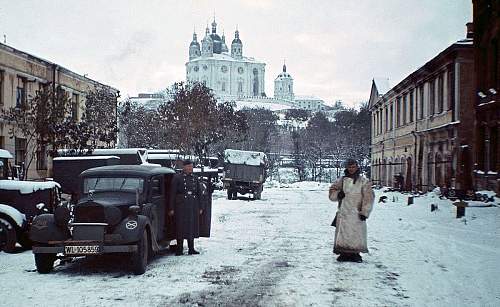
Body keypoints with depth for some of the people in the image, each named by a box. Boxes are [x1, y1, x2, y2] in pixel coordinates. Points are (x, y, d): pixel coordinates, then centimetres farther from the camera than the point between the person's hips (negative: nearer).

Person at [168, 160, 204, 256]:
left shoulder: (195, 178, 13)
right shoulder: (177, 178, -1)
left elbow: (199, 193, 17)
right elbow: (172, 194, -3)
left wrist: (200, 208, 12)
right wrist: (171, 208, -8)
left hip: (193, 206, 5)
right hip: (181, 205, -4)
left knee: (192, 226, 7)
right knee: (180, 227, -2)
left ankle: (191, 249, 15)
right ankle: (179, 249, 4)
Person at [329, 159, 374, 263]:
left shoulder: (364, 181, 3)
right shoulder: (342, 180, 11)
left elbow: (368, 198, -2)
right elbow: (331, 192, 17)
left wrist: (365, 212, -9)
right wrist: (337, 194, -6)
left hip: (357, 214, -2)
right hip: (343, 213, 3)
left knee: (357, 234, -2)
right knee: (342, 234, 3)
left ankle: (355, 254, 8)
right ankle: (344, 254, 11)